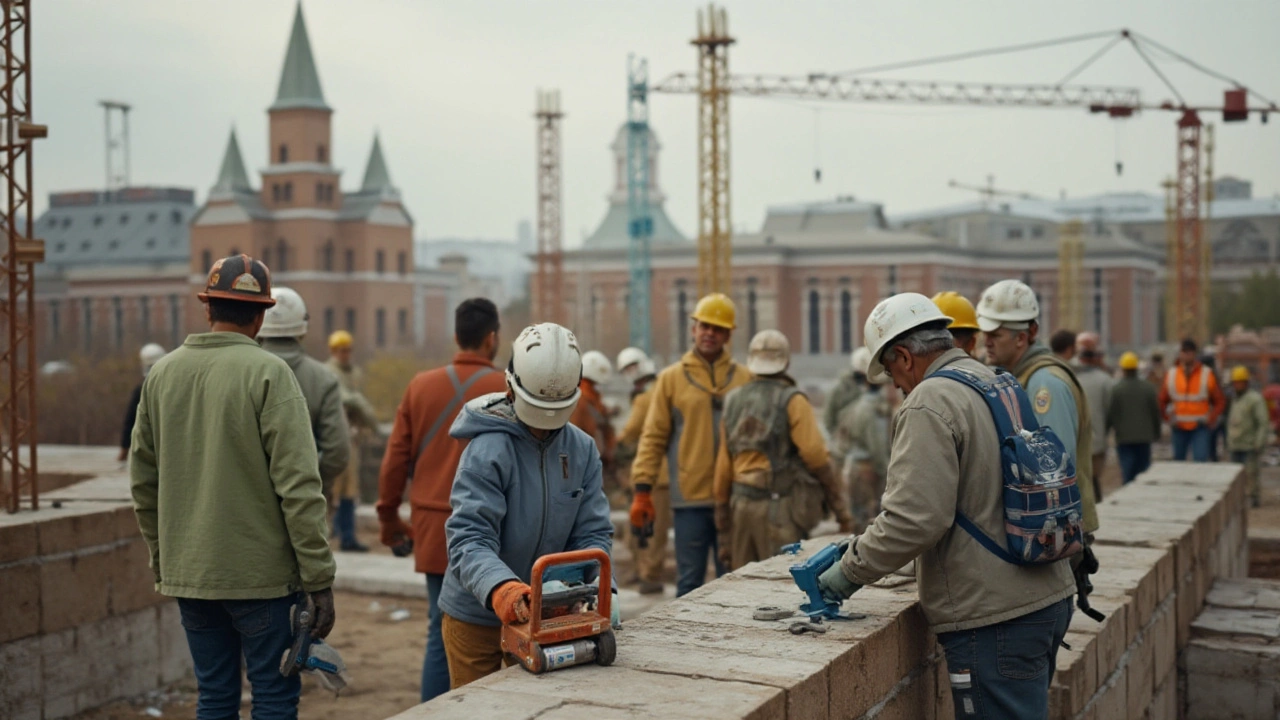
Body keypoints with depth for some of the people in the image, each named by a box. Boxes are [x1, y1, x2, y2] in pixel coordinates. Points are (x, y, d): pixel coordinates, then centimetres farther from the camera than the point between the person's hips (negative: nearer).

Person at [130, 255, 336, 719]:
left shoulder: (162, 374, 6)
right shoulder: (267, 373, -12)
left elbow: (143, 481, 11)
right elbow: (298, 486, -16)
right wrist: (319, 580, -12)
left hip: (187, 574, 6)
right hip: (260, 575, -5)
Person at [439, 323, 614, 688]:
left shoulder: (583, 450, -2)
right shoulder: (487, 451, -19)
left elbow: (593, 533, -3)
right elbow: (470, 538, -27)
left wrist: (596, 586, -22)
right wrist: (499, 588, -46)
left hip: (544, 615, 5)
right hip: (477, 619, -4)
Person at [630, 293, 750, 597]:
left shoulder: (744, 380, 7)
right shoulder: (671, 379, 4)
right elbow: (653, 437, 3)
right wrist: (642, 490, -4)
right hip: (690, 496, -1)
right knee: (689, 581, 4)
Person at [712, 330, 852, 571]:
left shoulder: (733, 403, 11)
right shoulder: (792, 401, -4)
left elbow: (723, 468, 11)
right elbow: (815, 455, -12)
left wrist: (724, 532, 17)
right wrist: (840, 507, -4)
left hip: (741, 505, 5)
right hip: (780, 506, -5)